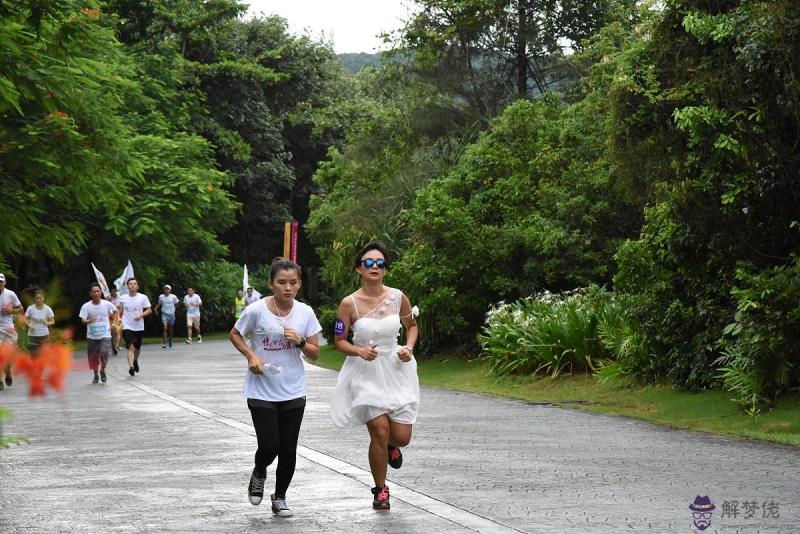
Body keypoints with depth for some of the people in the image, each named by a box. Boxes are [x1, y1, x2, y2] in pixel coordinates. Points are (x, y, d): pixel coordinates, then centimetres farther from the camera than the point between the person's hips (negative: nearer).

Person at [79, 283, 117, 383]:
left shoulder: (107, 304, -3)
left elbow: (115, 311, 16)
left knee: (103, 354, -18)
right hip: (91, 336, 1)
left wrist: (113, 323, 8)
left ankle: (102, 371, 10)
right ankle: (95, 375, 28)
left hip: (105, 335, -1)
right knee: (93, 357, 5)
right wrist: (89, 321, -34)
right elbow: (83, 320, -13)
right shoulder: (86, 306, -6)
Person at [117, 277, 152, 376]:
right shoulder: (122, 298, 1)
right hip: (127, 327, -2)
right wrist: (119, 319, 0)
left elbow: (149, 310, 0)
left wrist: (141, 315, -16)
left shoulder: (143, 297, -2)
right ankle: (131, 367, -27)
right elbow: (120, 311, 15)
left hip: (139, 327, 2)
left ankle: (135, 361, 45)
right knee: (131, 347, -17)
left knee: (137, 347, 17)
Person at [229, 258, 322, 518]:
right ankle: (259, 474, 27)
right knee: (269, 447, -8)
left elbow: (315, 353, 4)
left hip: (293, 392, 3)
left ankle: (280, 497, 26)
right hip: (262, 392, -3)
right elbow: (234, 335, 5)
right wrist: (251, 356, -12)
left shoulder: (305, 312, -3)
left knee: (288, 450, 6)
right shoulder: (256, 311, -11)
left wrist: (300, 342, -16)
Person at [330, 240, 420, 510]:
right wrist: (359, 351, -19)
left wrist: (409, 348, -4)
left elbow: (411, 325, 14)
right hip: (365, 373, -2)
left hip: (396, 369, 2)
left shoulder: (398, 297, -3)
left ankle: (390, 446, 38)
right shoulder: (349, 303, -10)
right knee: (380, 431, -10)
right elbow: (339, 341, -2)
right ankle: (380, 490, 12)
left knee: (401, 437, -2)